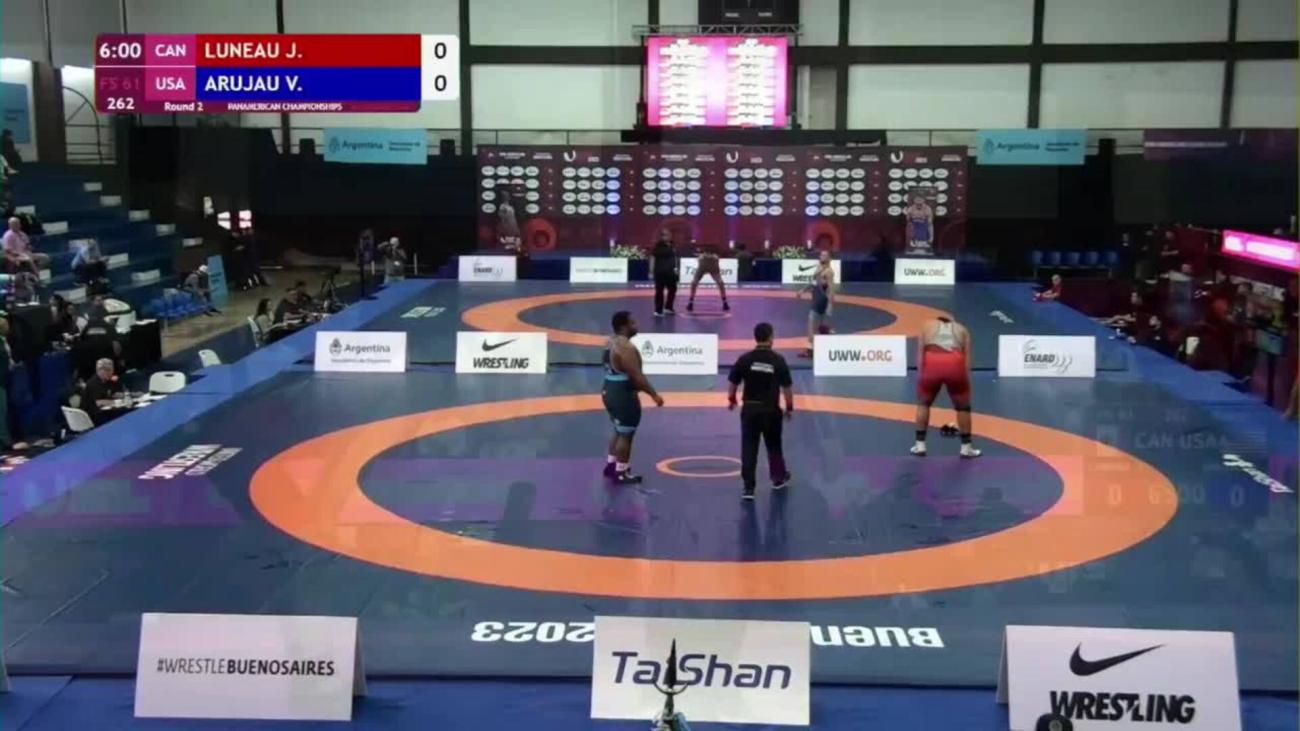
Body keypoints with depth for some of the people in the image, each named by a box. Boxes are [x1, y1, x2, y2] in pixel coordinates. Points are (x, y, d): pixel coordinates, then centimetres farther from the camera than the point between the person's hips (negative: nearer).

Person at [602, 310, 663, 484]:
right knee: (626, 434, 2)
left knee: (619, 431, 23)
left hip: (610, 391, 10)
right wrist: (654, 394, -18)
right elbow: (636, 376, -24)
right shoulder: (626, 348, -22)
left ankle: (611, 464, 31)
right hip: (623, 395, -10)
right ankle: (621, 473, 9)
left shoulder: (611, 343, 9)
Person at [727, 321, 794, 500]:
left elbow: (732, 383, 0)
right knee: (773, 445, 20)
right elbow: (787, 387, -6)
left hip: (750, 409, 0)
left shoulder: (745, 359, -7)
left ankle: (748, 487, -1)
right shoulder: (778, 360, -10)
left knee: (749, 448, 3)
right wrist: (789, 407, 8)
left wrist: (731, 399, 19)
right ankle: (779, 477, 39)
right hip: (771, 410, 0)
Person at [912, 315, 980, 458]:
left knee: (923, 403, 23)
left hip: (932, 364, 0)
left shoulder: (927, 326, 30)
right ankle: (966, 447, 23)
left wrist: (922, 374, 19)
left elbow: (920, 355, 18)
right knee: (963, 406, 20)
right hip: (955, 364, 0)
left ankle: (920, 445, 23)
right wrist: (965, 381, 23)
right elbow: (967, 359, 21)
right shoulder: (962, 330, 31)